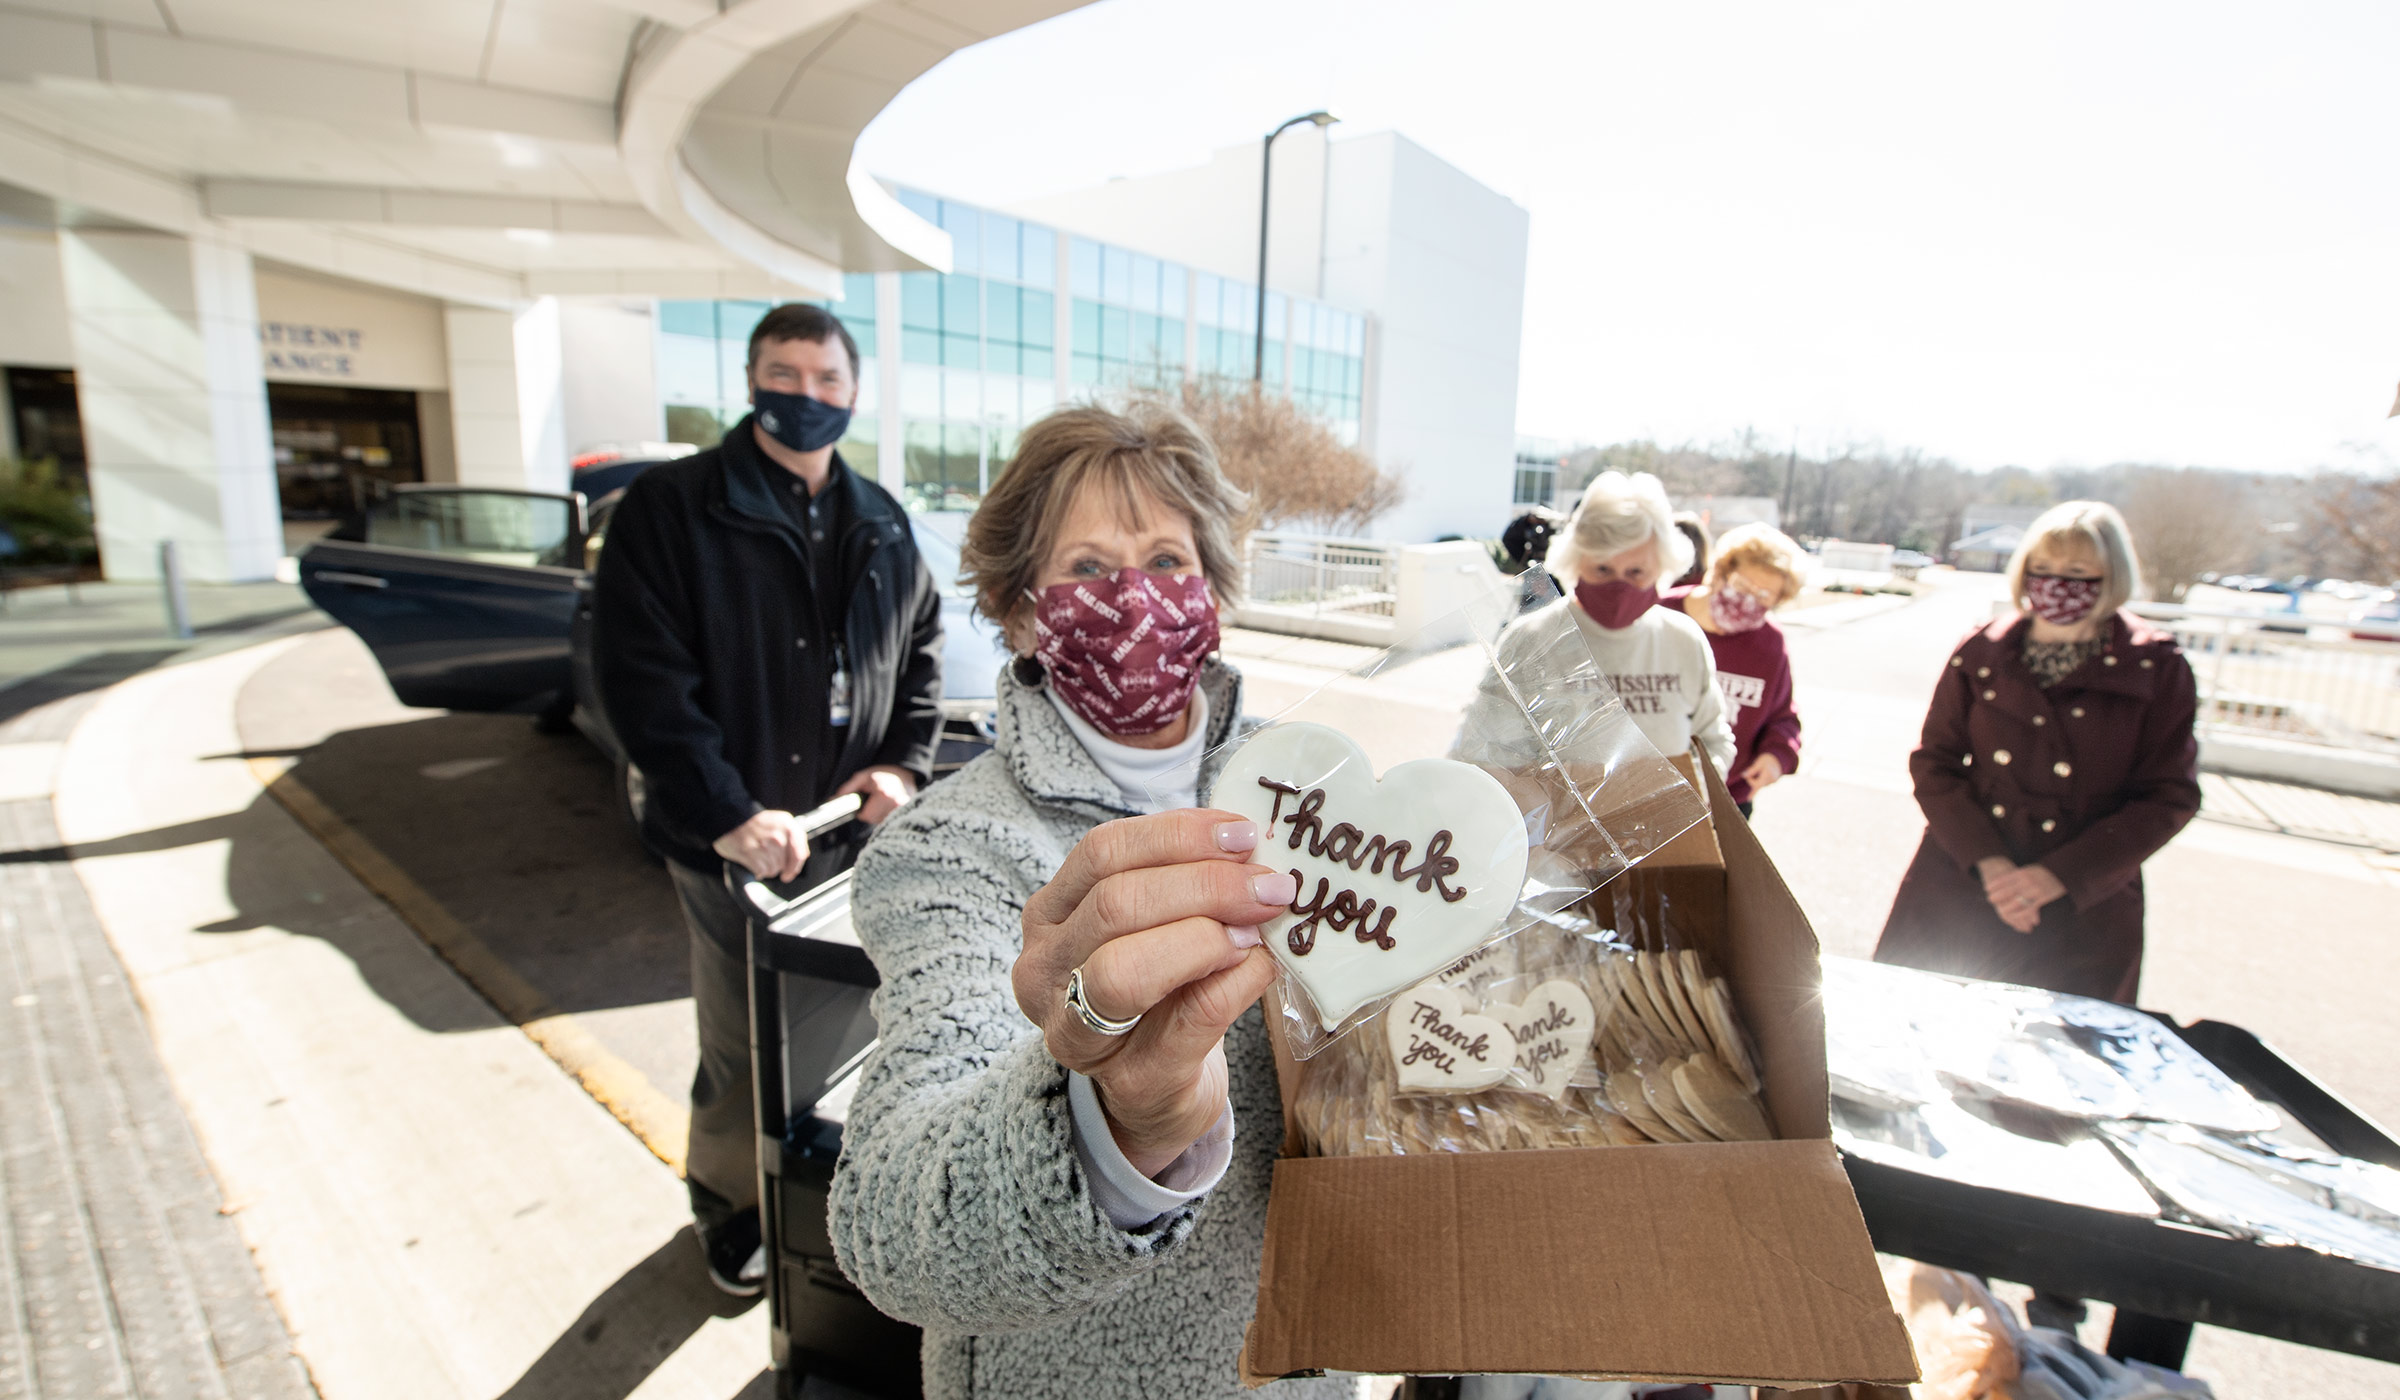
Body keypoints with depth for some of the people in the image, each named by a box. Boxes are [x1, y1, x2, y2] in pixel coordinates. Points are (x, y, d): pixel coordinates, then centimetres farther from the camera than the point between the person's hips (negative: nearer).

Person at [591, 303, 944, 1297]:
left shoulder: (880, 525, 8)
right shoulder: (670, 508, -8)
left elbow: (922, 650, 15)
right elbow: (642, 677, -14)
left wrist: (903, 767, 0)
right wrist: (729, 816, -21)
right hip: (735, 843, -4)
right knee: (741, 1045, 11)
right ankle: (729, 1208, 37)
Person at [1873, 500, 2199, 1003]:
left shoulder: (2156, 670, -3)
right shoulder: (1980, 653, 1)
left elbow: (2167, 797, -4)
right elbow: (1934, 764, 0)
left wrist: (2058, 877, -14)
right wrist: (1987, 862, -13)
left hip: (2081, 913, -1)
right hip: (1958, 895, 1)